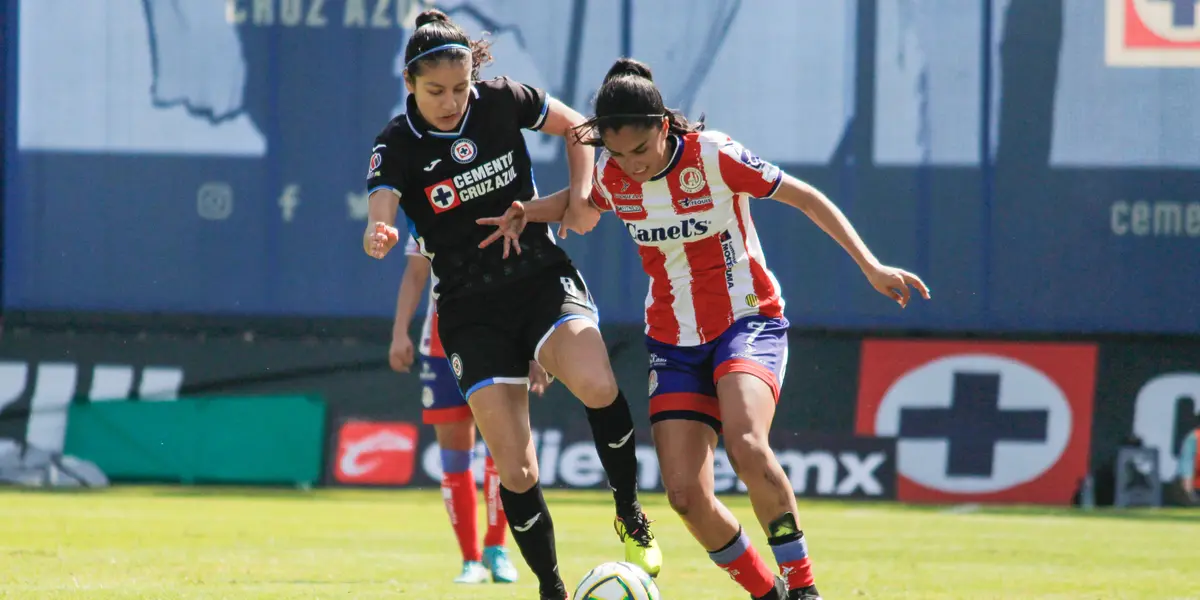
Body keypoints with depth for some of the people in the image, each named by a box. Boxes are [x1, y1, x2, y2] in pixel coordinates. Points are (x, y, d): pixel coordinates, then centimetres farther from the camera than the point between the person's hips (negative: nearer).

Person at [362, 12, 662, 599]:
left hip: (543, 279, 0)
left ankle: (630, 514, -7)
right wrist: (378, 236, -47)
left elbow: (575, 126, 14)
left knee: (596, 385, -30)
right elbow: (379, 217, -24)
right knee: (514, 467, -8)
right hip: (471, 311, 0)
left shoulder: (502, 100, -4)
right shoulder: (396, 145, -9)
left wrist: (580, 194, -1)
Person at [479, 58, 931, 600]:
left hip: (748, 322, -5)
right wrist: (528, 212, 0)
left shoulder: (712, 156, -17)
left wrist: (870, 267, -13)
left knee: (745, 444, -33)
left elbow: (805, 198, -9)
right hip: (674, 344, 5)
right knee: (686, 494, -11)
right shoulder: (613, 177, -4)